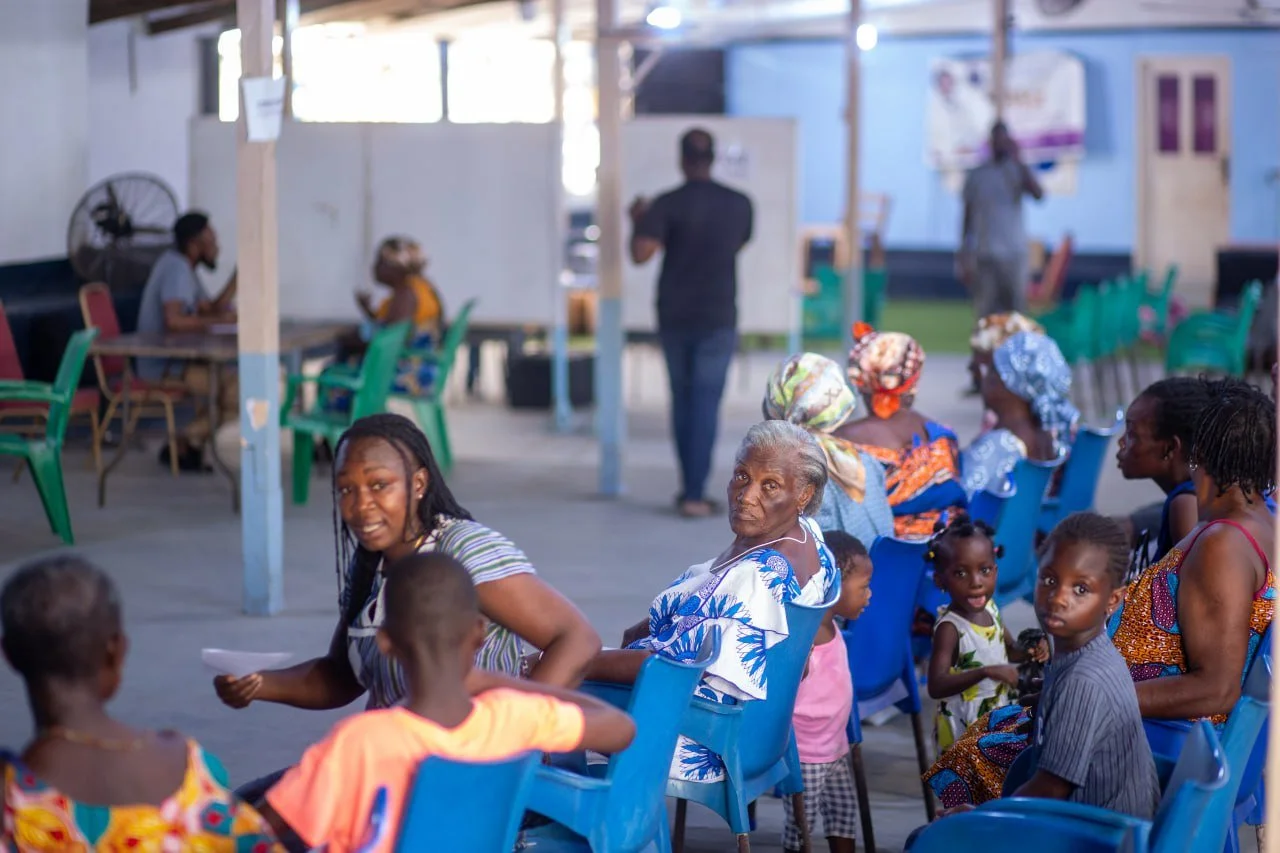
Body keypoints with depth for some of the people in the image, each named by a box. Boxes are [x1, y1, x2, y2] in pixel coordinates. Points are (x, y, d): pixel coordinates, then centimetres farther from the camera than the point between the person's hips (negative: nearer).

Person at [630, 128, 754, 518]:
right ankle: (694, 495, -6)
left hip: (674, 317, 1)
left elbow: (640, 254, -17)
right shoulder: (739, 204, -1)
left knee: (682, 400, 14)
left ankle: (689, 488, 20)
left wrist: (638, 220, 1)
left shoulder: (667, 204, -9)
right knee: (706, 404, -1)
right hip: (718, 319, 0)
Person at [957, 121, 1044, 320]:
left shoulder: (1017, 172, 3)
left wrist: (1018, 160, -15)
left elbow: (1038, 193, -17)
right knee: (985, 312, -1)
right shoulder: (976, 176, 7)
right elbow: (968, 218, 10)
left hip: (1014, 253, -1)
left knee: (1016, 309, -3)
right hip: (984, 256, 1)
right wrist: (964, 258, 6)